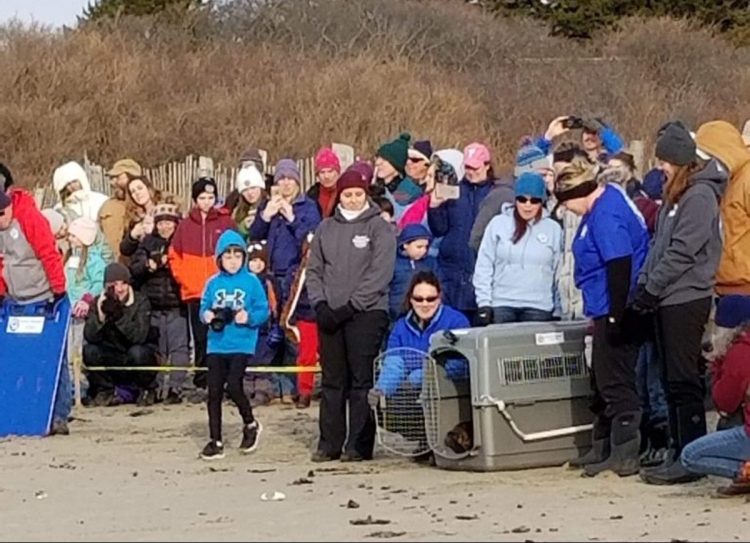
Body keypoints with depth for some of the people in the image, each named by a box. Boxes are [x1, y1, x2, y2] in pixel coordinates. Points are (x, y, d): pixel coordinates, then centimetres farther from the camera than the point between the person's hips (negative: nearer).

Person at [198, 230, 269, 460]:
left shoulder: (251, 282, -1)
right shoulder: (213, 283, 8)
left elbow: (263, 310, -1)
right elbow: (204, 308, 10)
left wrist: (249, 317, -19)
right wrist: (207, 316, -11)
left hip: (242, 344, -3)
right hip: (217, 344, 4)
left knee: (233, 386, -14)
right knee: (214, 391, 2)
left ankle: (250, 424, 14)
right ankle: (215, 441, 9)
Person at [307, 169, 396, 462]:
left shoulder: (379, 228, 0)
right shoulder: (326, 228, 14)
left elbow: (379, 275, -8)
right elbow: (314, 269, 14)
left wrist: (350, 306, -13)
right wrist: (320, 303, -2)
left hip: (366, 313, -4)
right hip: (330, 315, 5)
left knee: (361, 380, -6)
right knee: (332, 380, 6)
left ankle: (359, 445, -4)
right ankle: (329, 443, 10)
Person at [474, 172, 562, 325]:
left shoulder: (554, 229, 5)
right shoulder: (498, 224, 3)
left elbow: (559, 274, 8)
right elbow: (483, 267, 4)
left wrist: (557, 312, 6)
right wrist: (484, 303, -3)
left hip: (539, 308, 0)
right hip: (501, 306, 0)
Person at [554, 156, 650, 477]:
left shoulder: (605, 216, -19)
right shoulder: (607, 199, 13)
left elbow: (620, 266, -24)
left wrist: (615, 316, -21)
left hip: (615, 312, -11)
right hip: (607, 311, 11)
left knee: (615, 383, -5)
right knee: (603, 382, 18)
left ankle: (625, 456, -1)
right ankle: (602, 449, 27)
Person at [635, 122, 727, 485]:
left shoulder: (700, 196, -12)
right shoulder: (675, 196, 17)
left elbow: (683, 251, -17)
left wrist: (652, 287, -13)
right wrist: (644, 284, 7)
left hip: (686, 299, -9)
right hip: (667, 299, 9)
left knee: (683, 380, -7)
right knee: (673, 380, 11)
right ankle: (679, 452, 16)